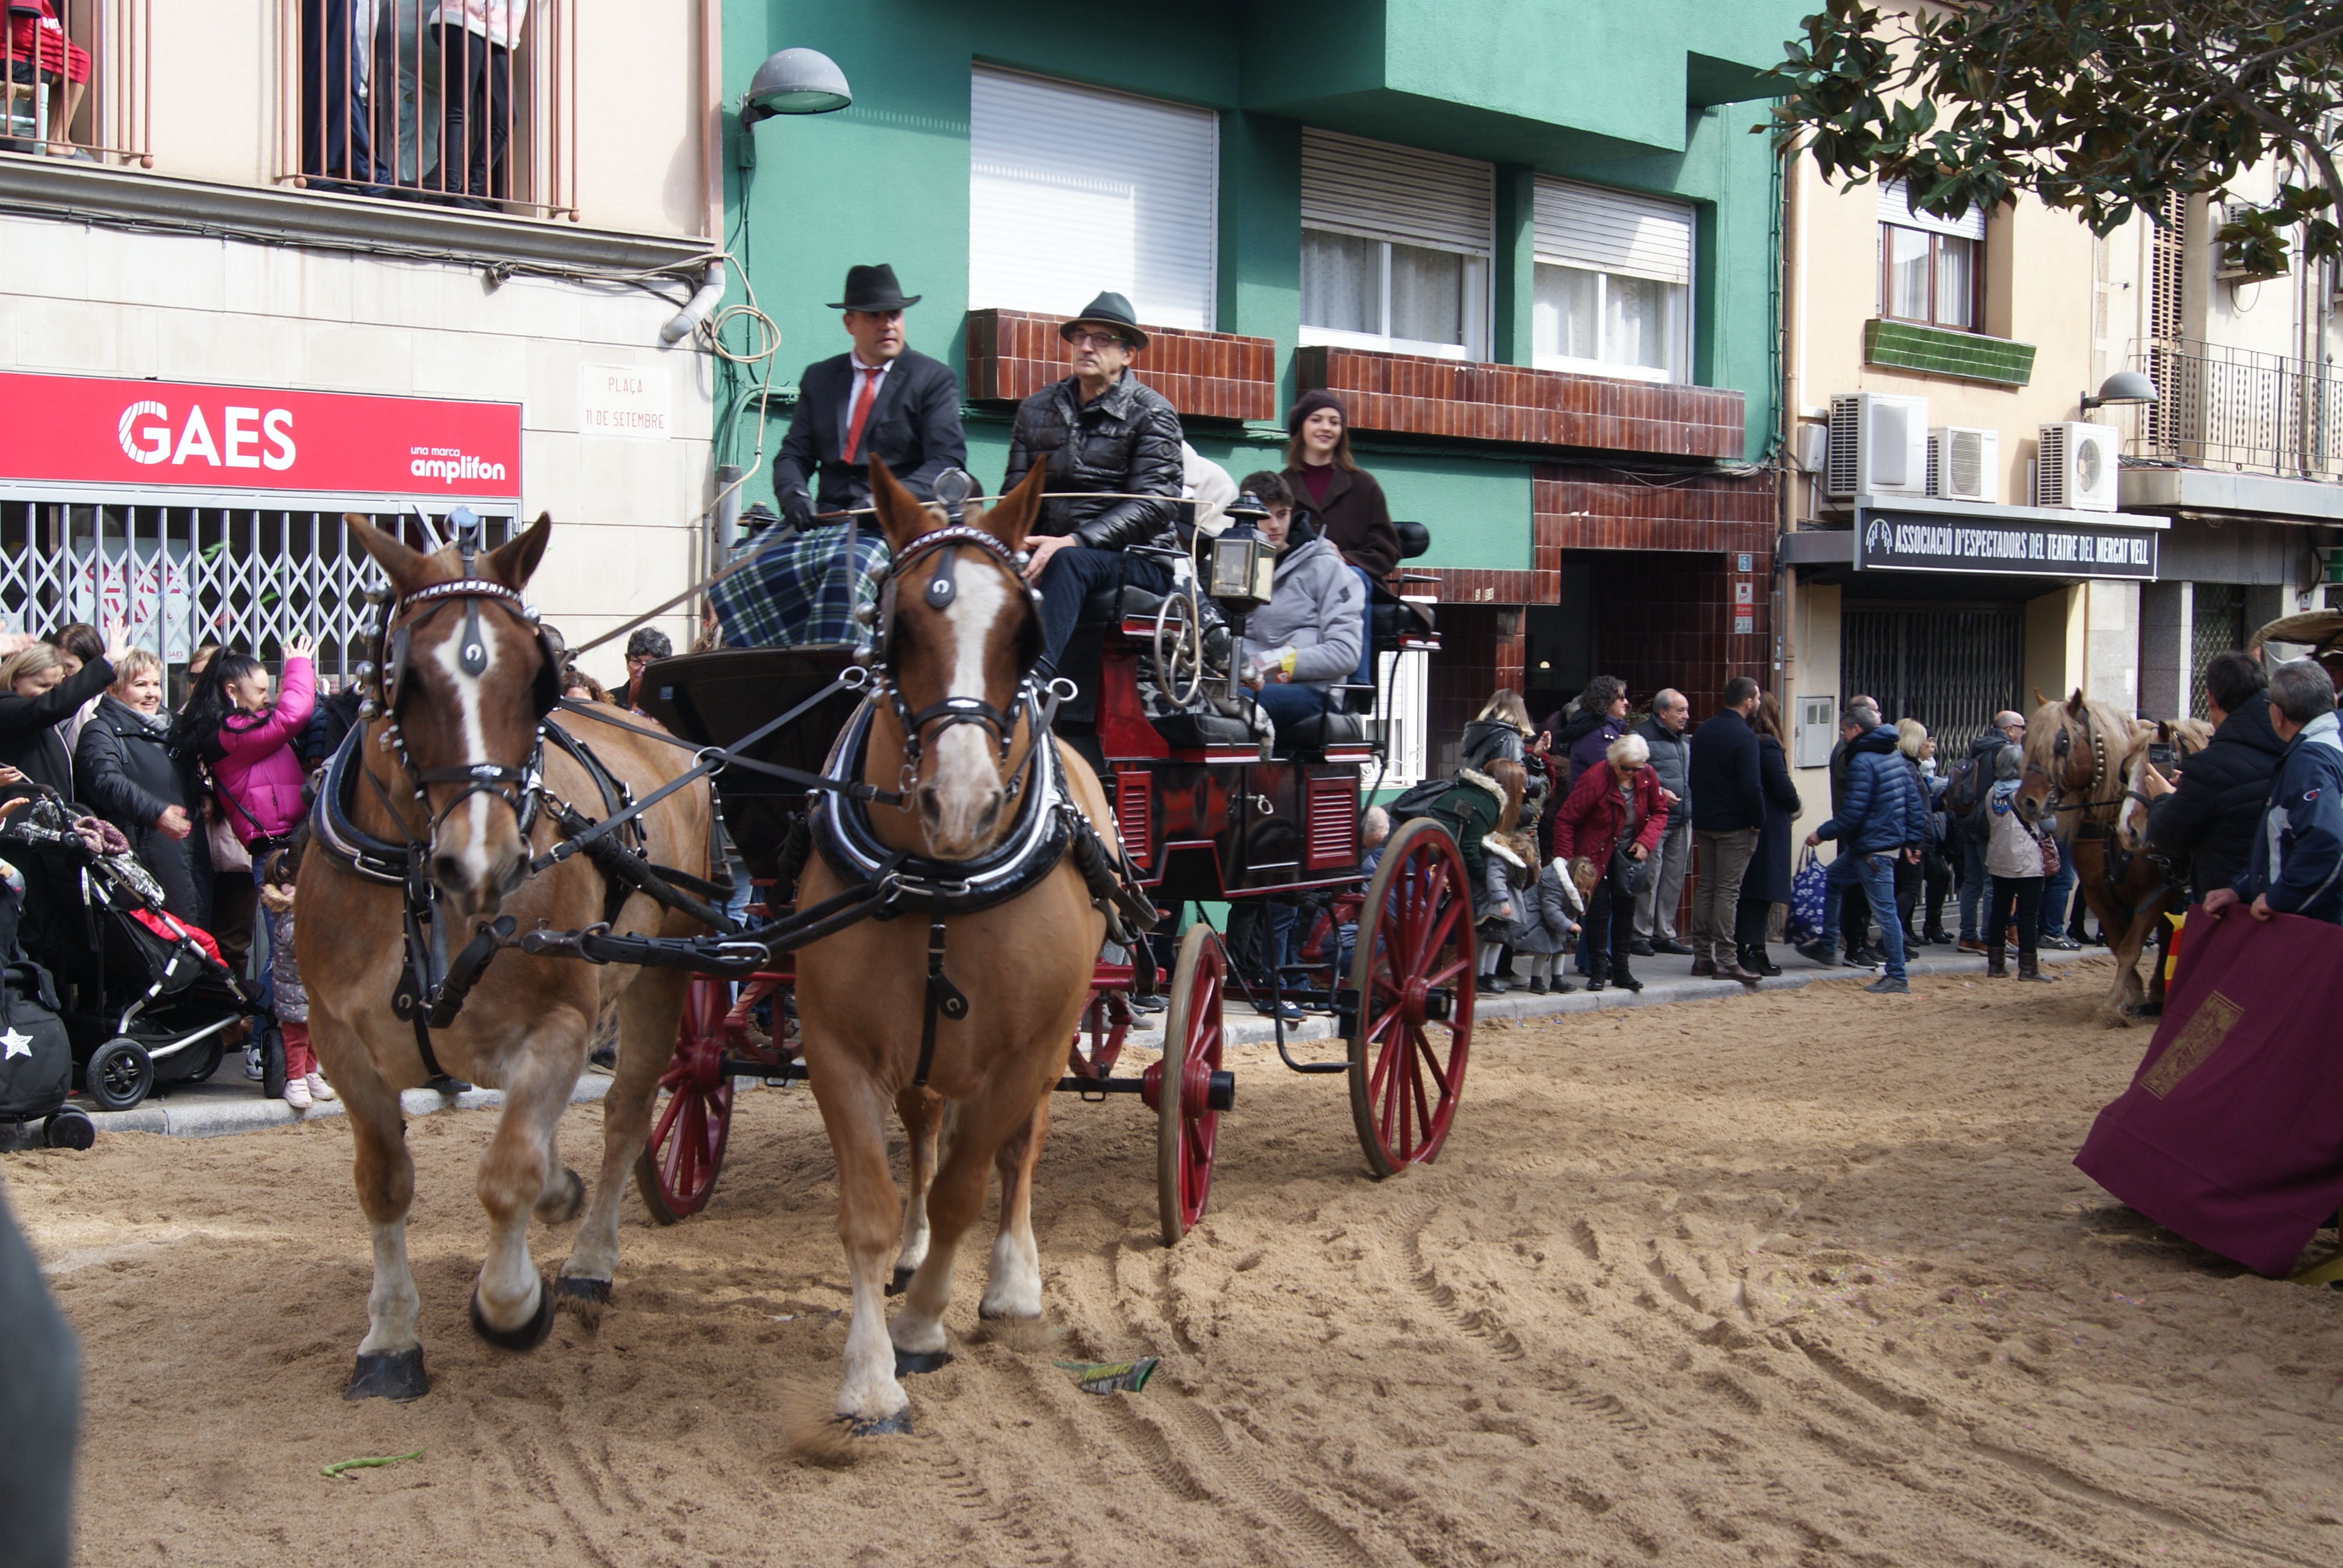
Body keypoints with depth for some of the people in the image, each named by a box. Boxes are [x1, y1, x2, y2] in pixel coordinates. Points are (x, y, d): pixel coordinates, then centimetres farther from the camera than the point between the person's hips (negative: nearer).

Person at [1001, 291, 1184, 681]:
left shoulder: (1152, 413, 1)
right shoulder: (1037, 410, 17)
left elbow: (1156, 505, -10)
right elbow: (1015, 492, 13)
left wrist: (1074, 542, -23)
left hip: (1136, 561, -4)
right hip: (1050, 550, 4)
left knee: (1067, 563, -37)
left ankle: (1034, 676, -53)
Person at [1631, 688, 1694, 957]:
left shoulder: (1686, 741, 18)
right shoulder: (1643, 737, -7)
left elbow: (1694, 775, 25)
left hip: (1682, 821, 8)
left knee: (1674, 879, 10)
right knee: (1649, 878, -6)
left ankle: (1665, 933, 18)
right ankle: (1641, 935, 0)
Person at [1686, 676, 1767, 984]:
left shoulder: (1703, 732, 9)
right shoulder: (1744, 736, -16)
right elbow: (1751, 786, -20)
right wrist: (1758, 821, -9)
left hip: (1704, 821, 7)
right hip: (1735, 825, -7)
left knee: (1706, 887, 12)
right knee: (1728, 891, -5)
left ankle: (1702, 956, 14)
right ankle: (1727, 960, -4)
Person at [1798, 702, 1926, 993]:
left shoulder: (1862, 762, -18)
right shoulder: (1895, 757, 11)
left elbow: (1852, 814, -20)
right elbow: (1914, 801, 13)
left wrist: (1822, 834, -7)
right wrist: (1912, 840, 18)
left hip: (1874, 847, -10)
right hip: (1892, 839, 10)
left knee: (1884, 909, -5)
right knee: (1831, 879, 23)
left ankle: (1896, 977, -1)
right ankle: (1827, 947, 29)